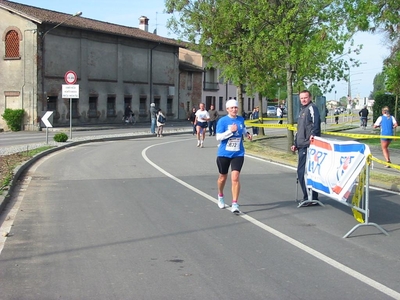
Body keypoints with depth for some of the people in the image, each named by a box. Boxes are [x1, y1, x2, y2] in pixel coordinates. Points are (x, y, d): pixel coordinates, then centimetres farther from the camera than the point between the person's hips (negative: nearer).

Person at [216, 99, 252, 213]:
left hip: (238, 154, 1)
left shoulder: (241, 119, 3)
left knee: (235, 178, -13)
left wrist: (247, 134, 5)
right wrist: (230, 131, -26)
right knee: (223, 177, 15)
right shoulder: (222, 121, -10)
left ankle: (235, 204, -10)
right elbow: (218, 137, -16)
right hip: (224, 154, -1)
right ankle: (220, 197, 43)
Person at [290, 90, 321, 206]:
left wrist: (313, 134, -38)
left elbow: (315, 122, -23)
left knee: (302, 171, -12)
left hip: (309, 145, -10)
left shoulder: (312, 108, -5)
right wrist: (296, 144, 28)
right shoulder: (302, 110, 26)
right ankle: (312, 197, 15)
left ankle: (309, 197, -10)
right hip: (302, 146, 10)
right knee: (304, 172, 11)